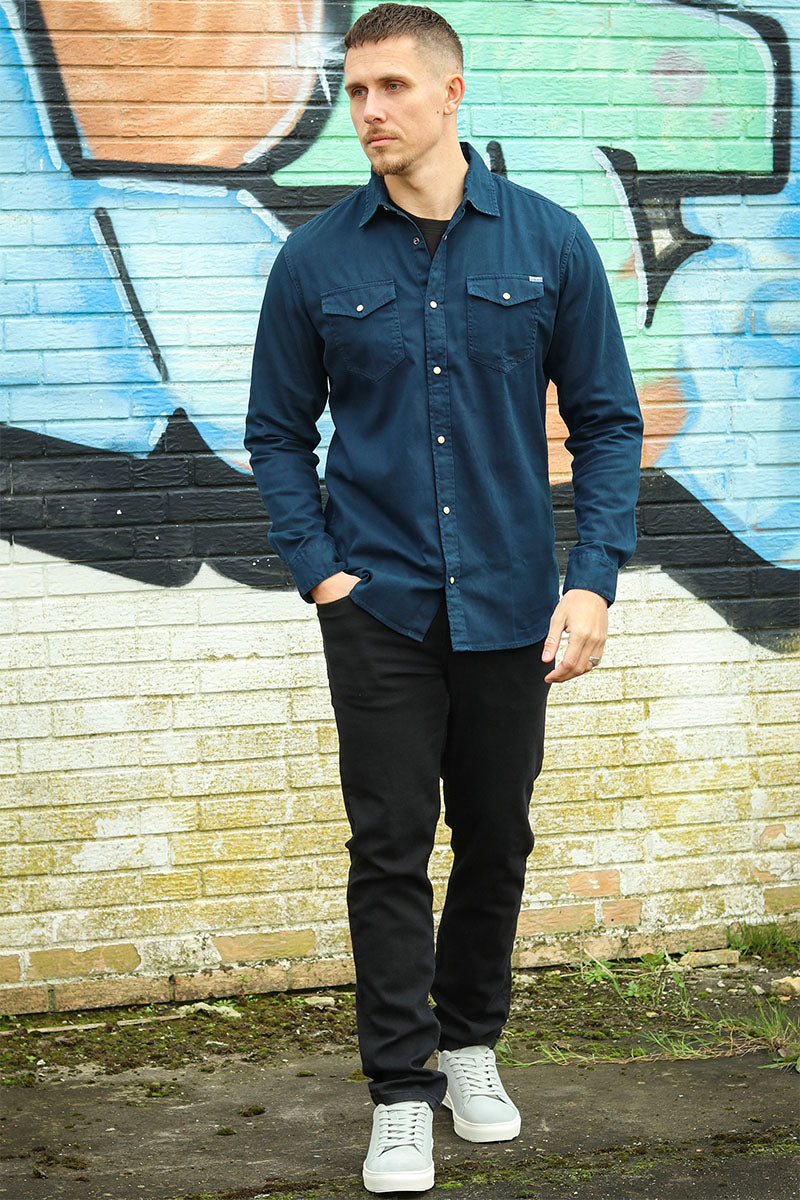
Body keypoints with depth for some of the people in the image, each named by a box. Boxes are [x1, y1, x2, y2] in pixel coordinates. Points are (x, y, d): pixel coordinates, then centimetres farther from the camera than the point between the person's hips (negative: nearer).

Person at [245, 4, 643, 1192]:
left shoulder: (549, 241, -3)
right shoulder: (317, 259, -2)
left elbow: (607, 417, 0)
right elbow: (279, 432, 6)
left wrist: (594, 579, -8)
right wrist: (318, 568, -5)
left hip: (511, 604, 1)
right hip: (380, 604, -1)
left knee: (497, 840, 13)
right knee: (391, 847, -1)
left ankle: (472, 1046, 33)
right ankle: (400, 1091, 9)